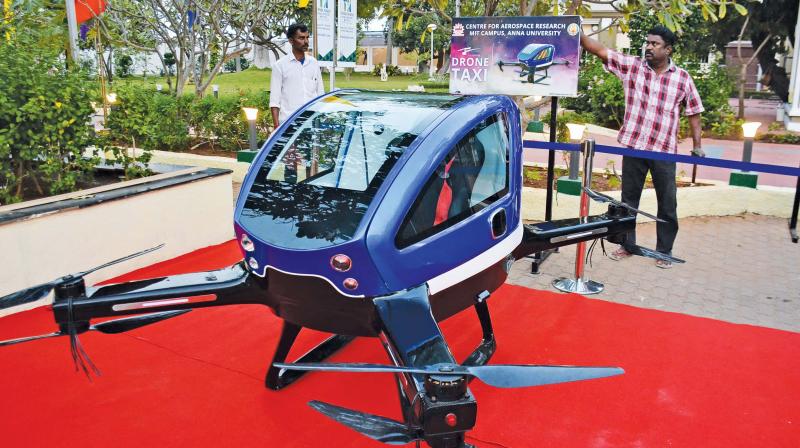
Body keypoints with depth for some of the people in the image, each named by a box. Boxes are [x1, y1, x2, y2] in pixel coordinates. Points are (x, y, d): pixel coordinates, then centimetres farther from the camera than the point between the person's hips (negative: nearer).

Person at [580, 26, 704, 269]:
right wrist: (578, 35, -22)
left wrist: (697, 145, 5)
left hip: (664, 150, -1)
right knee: (628, 198, 12)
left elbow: (694, 112, 7)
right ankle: (627, 244, 27)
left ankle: (664, 251, 21)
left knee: (667, 203, 6)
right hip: (633, 145, 1)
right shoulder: (631, 65, 0)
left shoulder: (682, 78, 0)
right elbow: (600, 50, -9)